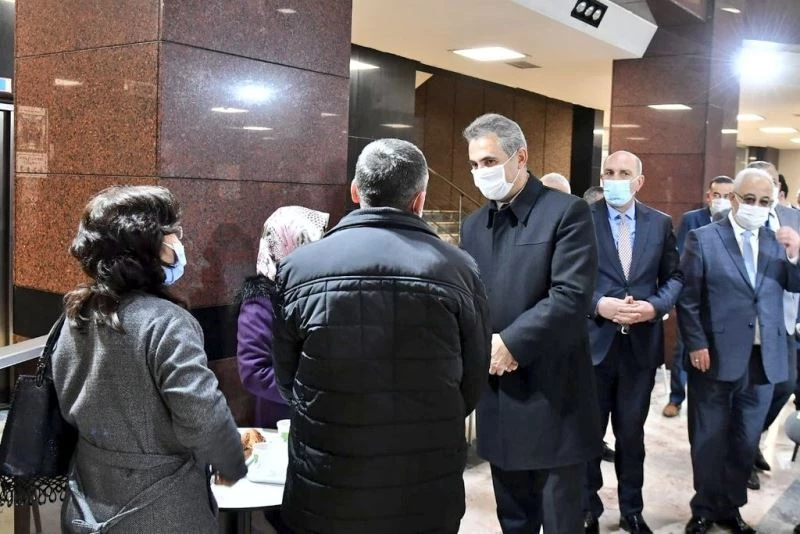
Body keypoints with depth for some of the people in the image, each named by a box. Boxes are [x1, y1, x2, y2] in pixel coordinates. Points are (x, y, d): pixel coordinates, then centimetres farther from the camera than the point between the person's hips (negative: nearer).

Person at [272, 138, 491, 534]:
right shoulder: (458, 270, -10)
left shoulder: (299, 267, -9)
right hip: (428, 493, 1)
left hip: (325, 494, 0)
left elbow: (286, 380, 3)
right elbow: (473, 383, 0)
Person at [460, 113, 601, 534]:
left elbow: (570, 296, -18)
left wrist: (510, 344, -19)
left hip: (551, 393, -6)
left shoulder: (566, 212, -8)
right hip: (496, 393, 6)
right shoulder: (474, 225, 13)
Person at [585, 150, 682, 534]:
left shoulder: (660, 224, 4)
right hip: (593, 342, -2)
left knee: (632, 432, 15)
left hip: (642, 345, 2)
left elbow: (674, 277, 6)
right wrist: (599, 304, -21)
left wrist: (655, 306, -12)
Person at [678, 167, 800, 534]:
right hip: (716, 358, -3)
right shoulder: (703, 238, -4)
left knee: (746, 442, 14)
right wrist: (696, 344, -12)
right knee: (709, 440, 10)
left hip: (764, 359, 4)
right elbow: (687, 297, -6)